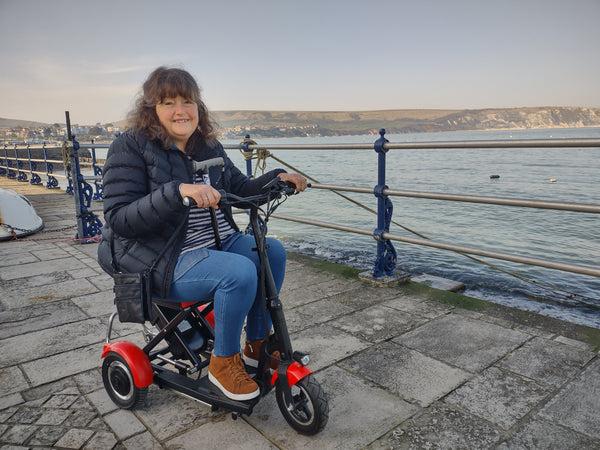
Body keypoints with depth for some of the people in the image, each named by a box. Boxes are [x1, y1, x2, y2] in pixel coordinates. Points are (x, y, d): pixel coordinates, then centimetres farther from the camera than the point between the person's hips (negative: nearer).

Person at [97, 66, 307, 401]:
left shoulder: (209, 147, 10)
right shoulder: (131, 147, -10)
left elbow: (240, 189, 16)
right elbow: (119, 220, -20)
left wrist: (277, 178, -2)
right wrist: (177, 191, -34)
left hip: (218, 244, 8)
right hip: (160, 259, -7)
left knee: (273, 251, -7)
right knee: (240, 272, -29)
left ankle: (257, 343, 8)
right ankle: (223, 362, -5)